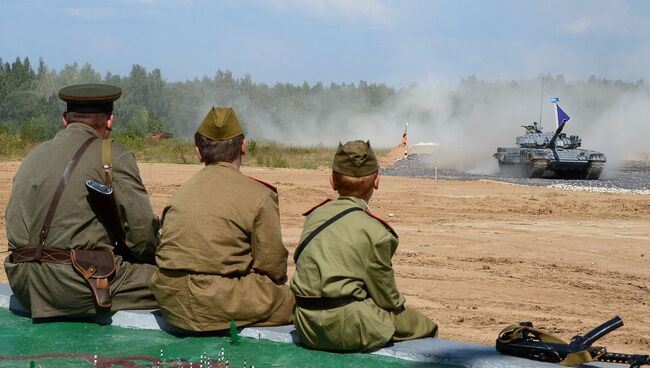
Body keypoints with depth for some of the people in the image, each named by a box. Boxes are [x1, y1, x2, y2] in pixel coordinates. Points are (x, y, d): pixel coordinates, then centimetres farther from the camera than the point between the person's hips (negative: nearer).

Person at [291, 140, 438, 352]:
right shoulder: (375, 233, -14)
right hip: (348, 330, -7)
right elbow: (386, 297, -6)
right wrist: (399, 307, 19)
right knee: (425, 328, 15)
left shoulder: (315, 216, 5)